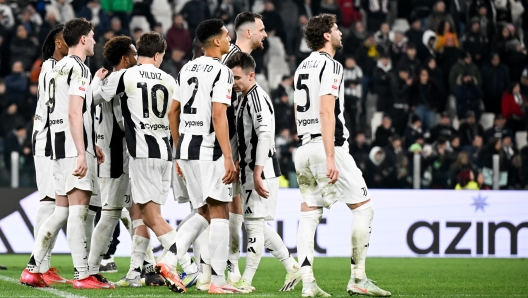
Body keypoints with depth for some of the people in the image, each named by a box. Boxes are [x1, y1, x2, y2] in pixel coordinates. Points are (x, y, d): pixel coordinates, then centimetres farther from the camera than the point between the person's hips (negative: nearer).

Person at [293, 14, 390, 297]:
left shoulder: (302, 67, 18)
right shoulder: (330, 65, -10)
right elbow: (326, 112, -18)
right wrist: (330, 158, -22)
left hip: (304, 148, 9)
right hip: (328, 146, -9)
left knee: (309, 214, 4)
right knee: (363, 207, -1)